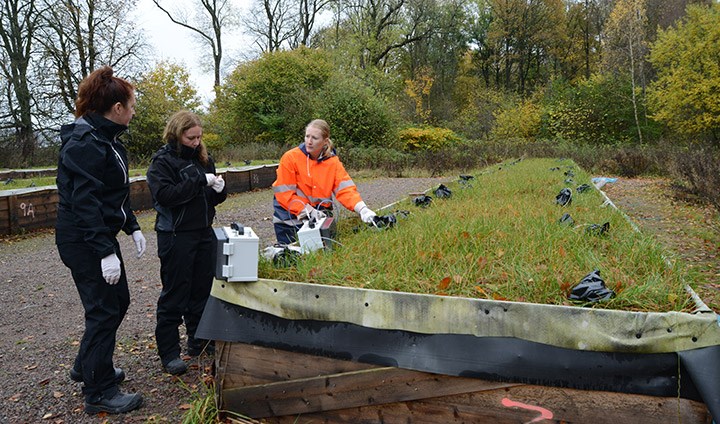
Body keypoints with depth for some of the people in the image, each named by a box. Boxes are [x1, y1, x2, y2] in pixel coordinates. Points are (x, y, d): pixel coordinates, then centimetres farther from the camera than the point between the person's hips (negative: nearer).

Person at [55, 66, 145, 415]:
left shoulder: (106, 138, 12)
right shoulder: (85, 143, -20)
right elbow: (84, 201, -25)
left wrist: (132, 227, 14)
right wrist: (105, 252, -26)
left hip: (101, 234, 10)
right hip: (83, 241, -10)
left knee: (118, 300, 18)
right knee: (103, 310, -2)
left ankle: (87, 366, 37)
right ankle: (99, 393, 13)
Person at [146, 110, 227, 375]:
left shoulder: (203, 158, 11)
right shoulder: (163, 161, -8)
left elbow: (214, 198, 17)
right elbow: (165, 195, -23)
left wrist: (219, 189, -6)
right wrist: (200, 181, -22)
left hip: (204, 232, 7)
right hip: (176, 236, -6)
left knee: (202, 289, 13)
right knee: (174, 294, 0)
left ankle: (198, 341, 28)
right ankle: (168, 352, 10)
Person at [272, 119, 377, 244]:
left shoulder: (333, 161, -4)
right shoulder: (290, 158, -13)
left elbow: (345, 189, -12)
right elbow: (284, 193, -14)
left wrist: (362, 209, -29)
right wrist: (309, 210, -21)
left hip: (319, 215, 3)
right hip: (290, 217, -2)